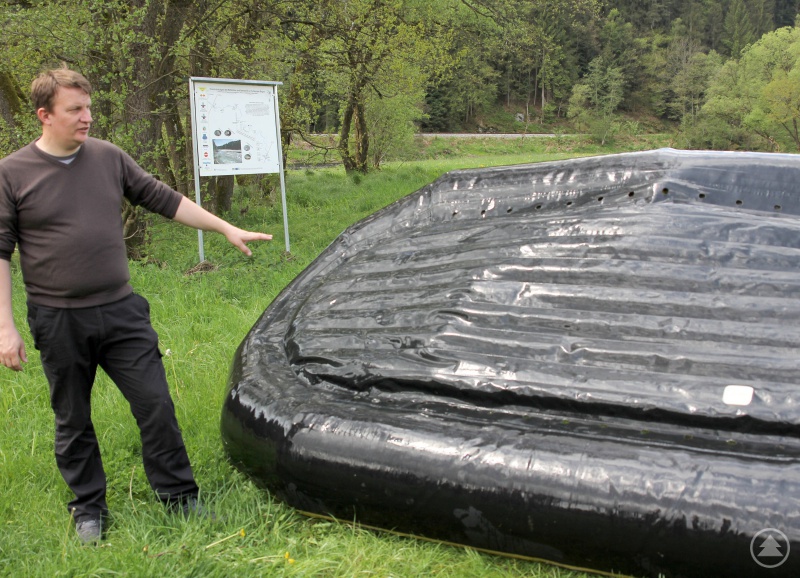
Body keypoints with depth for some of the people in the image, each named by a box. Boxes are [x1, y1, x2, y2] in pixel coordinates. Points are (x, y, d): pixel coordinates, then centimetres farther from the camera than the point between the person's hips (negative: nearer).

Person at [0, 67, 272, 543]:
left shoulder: (109, 157, 4)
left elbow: (163, 199, 10)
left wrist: (227, 229, 8)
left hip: (121, 311, 2)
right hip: (58, 321, -2)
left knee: (156, 404, 3)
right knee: (73, 422, 11)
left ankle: (179, 495, 20)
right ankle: (89, 509, 29)